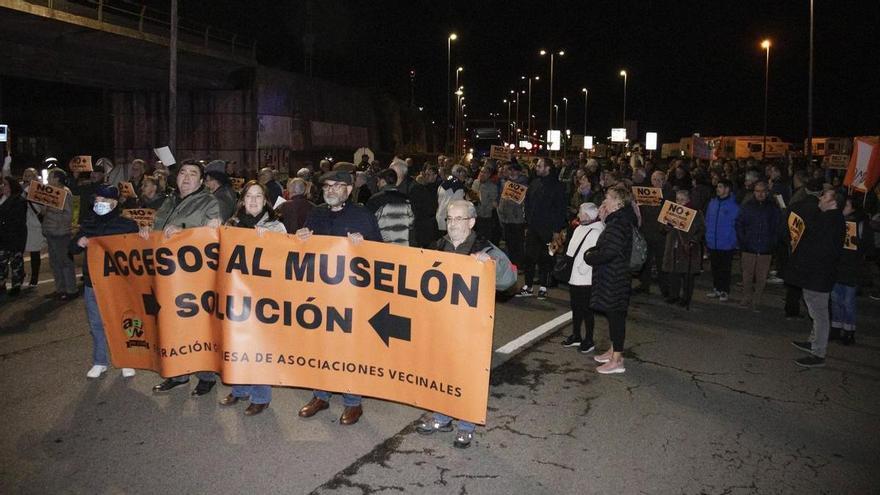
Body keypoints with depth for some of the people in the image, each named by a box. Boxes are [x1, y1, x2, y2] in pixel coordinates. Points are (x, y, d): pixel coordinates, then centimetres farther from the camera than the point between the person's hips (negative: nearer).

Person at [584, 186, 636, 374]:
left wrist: (589, 256, -11)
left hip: (614, 279, -10)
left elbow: (609, 252, -28)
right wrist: (603, 220, 8)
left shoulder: (618, 223, -20)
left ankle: (617, 360, 5)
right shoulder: (618, 220, 11)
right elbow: (606, 245, 16)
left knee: (615, 315, -3)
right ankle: (613, 351, 32)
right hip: (613, 276, 10)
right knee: (614, 314, 19)